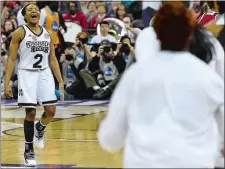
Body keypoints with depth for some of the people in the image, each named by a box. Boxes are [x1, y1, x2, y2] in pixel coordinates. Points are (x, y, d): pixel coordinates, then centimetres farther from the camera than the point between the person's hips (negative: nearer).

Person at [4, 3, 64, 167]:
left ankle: (39, 129, 32)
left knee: (51, 111, -3)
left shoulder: (47, 34, 8)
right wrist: (7, 83, -12)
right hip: (27, 74, -4)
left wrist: (61, 81, 7)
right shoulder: (19, 33, -5)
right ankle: (29, 151, 8)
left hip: (45, 74, 4)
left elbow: (53, 59, 13)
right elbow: (11, 59, -6)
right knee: (31, 112, -5)